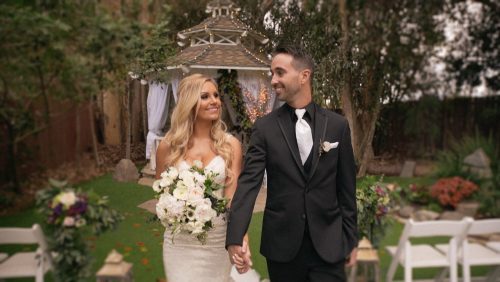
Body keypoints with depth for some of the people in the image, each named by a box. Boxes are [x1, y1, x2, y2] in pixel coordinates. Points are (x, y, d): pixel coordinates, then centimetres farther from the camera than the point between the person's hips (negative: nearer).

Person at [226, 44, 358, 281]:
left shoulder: (337, 125, 1)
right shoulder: (264, 127, -2)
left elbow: (346, 187, 5)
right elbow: (248, 182, -10)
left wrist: (351, 238, 7)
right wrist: (235, 237, -21)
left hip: (328, 244, 0)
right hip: (282, 244, 0)